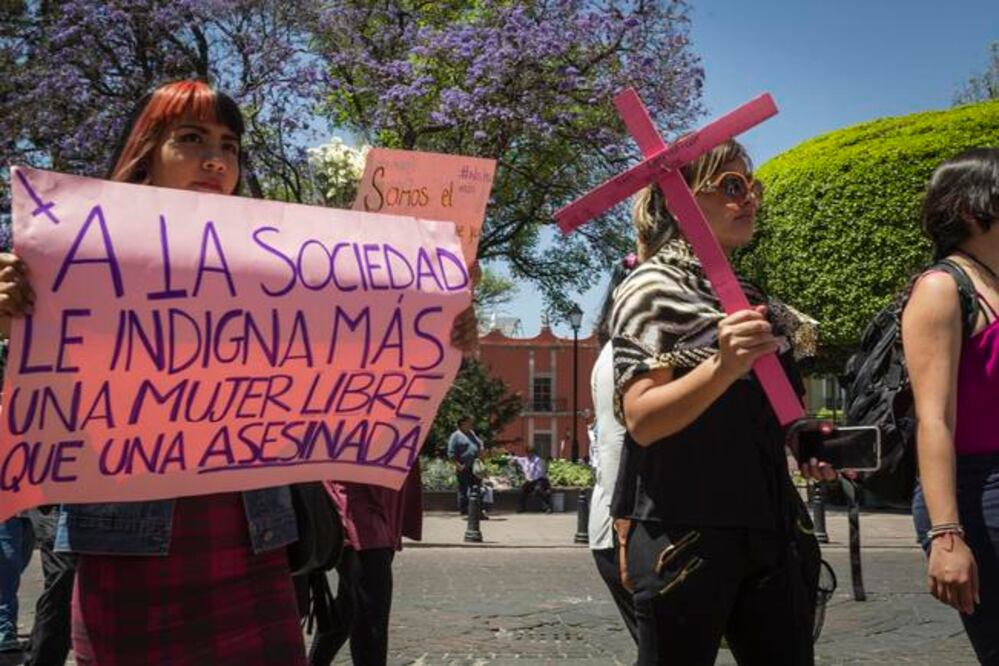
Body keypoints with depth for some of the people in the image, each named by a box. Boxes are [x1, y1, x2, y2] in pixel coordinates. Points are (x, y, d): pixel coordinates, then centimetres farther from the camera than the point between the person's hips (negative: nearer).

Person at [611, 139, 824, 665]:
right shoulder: (654, 285, -7)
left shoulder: (747, 295, 15)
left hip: (768, 529, 7)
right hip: (685, 532, -7)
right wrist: (723, 367, -32)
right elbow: (641, 419, -19)